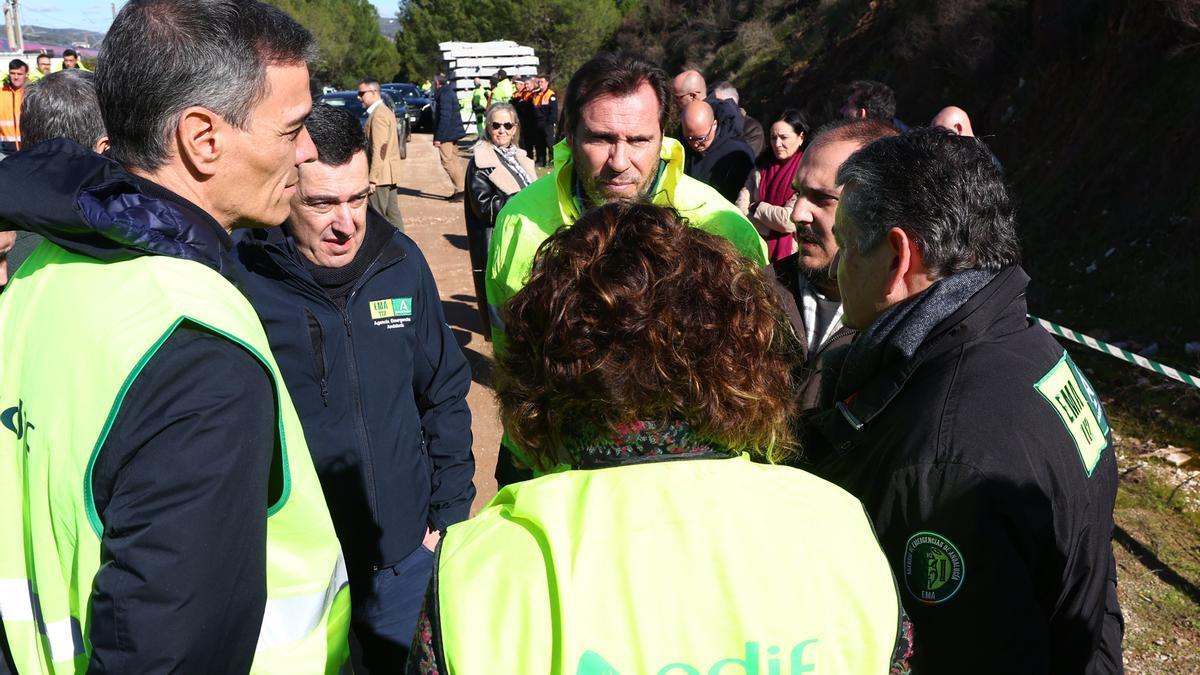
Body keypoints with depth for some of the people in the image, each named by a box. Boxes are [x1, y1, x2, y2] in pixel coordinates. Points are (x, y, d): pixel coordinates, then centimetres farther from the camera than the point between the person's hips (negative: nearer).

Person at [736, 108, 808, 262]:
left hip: (789, 254, -5)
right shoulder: (763, 164, 8)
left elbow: (789, 220, -20)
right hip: (758, 247, 5)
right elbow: (742, 203, 0)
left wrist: (756, 208, -5)